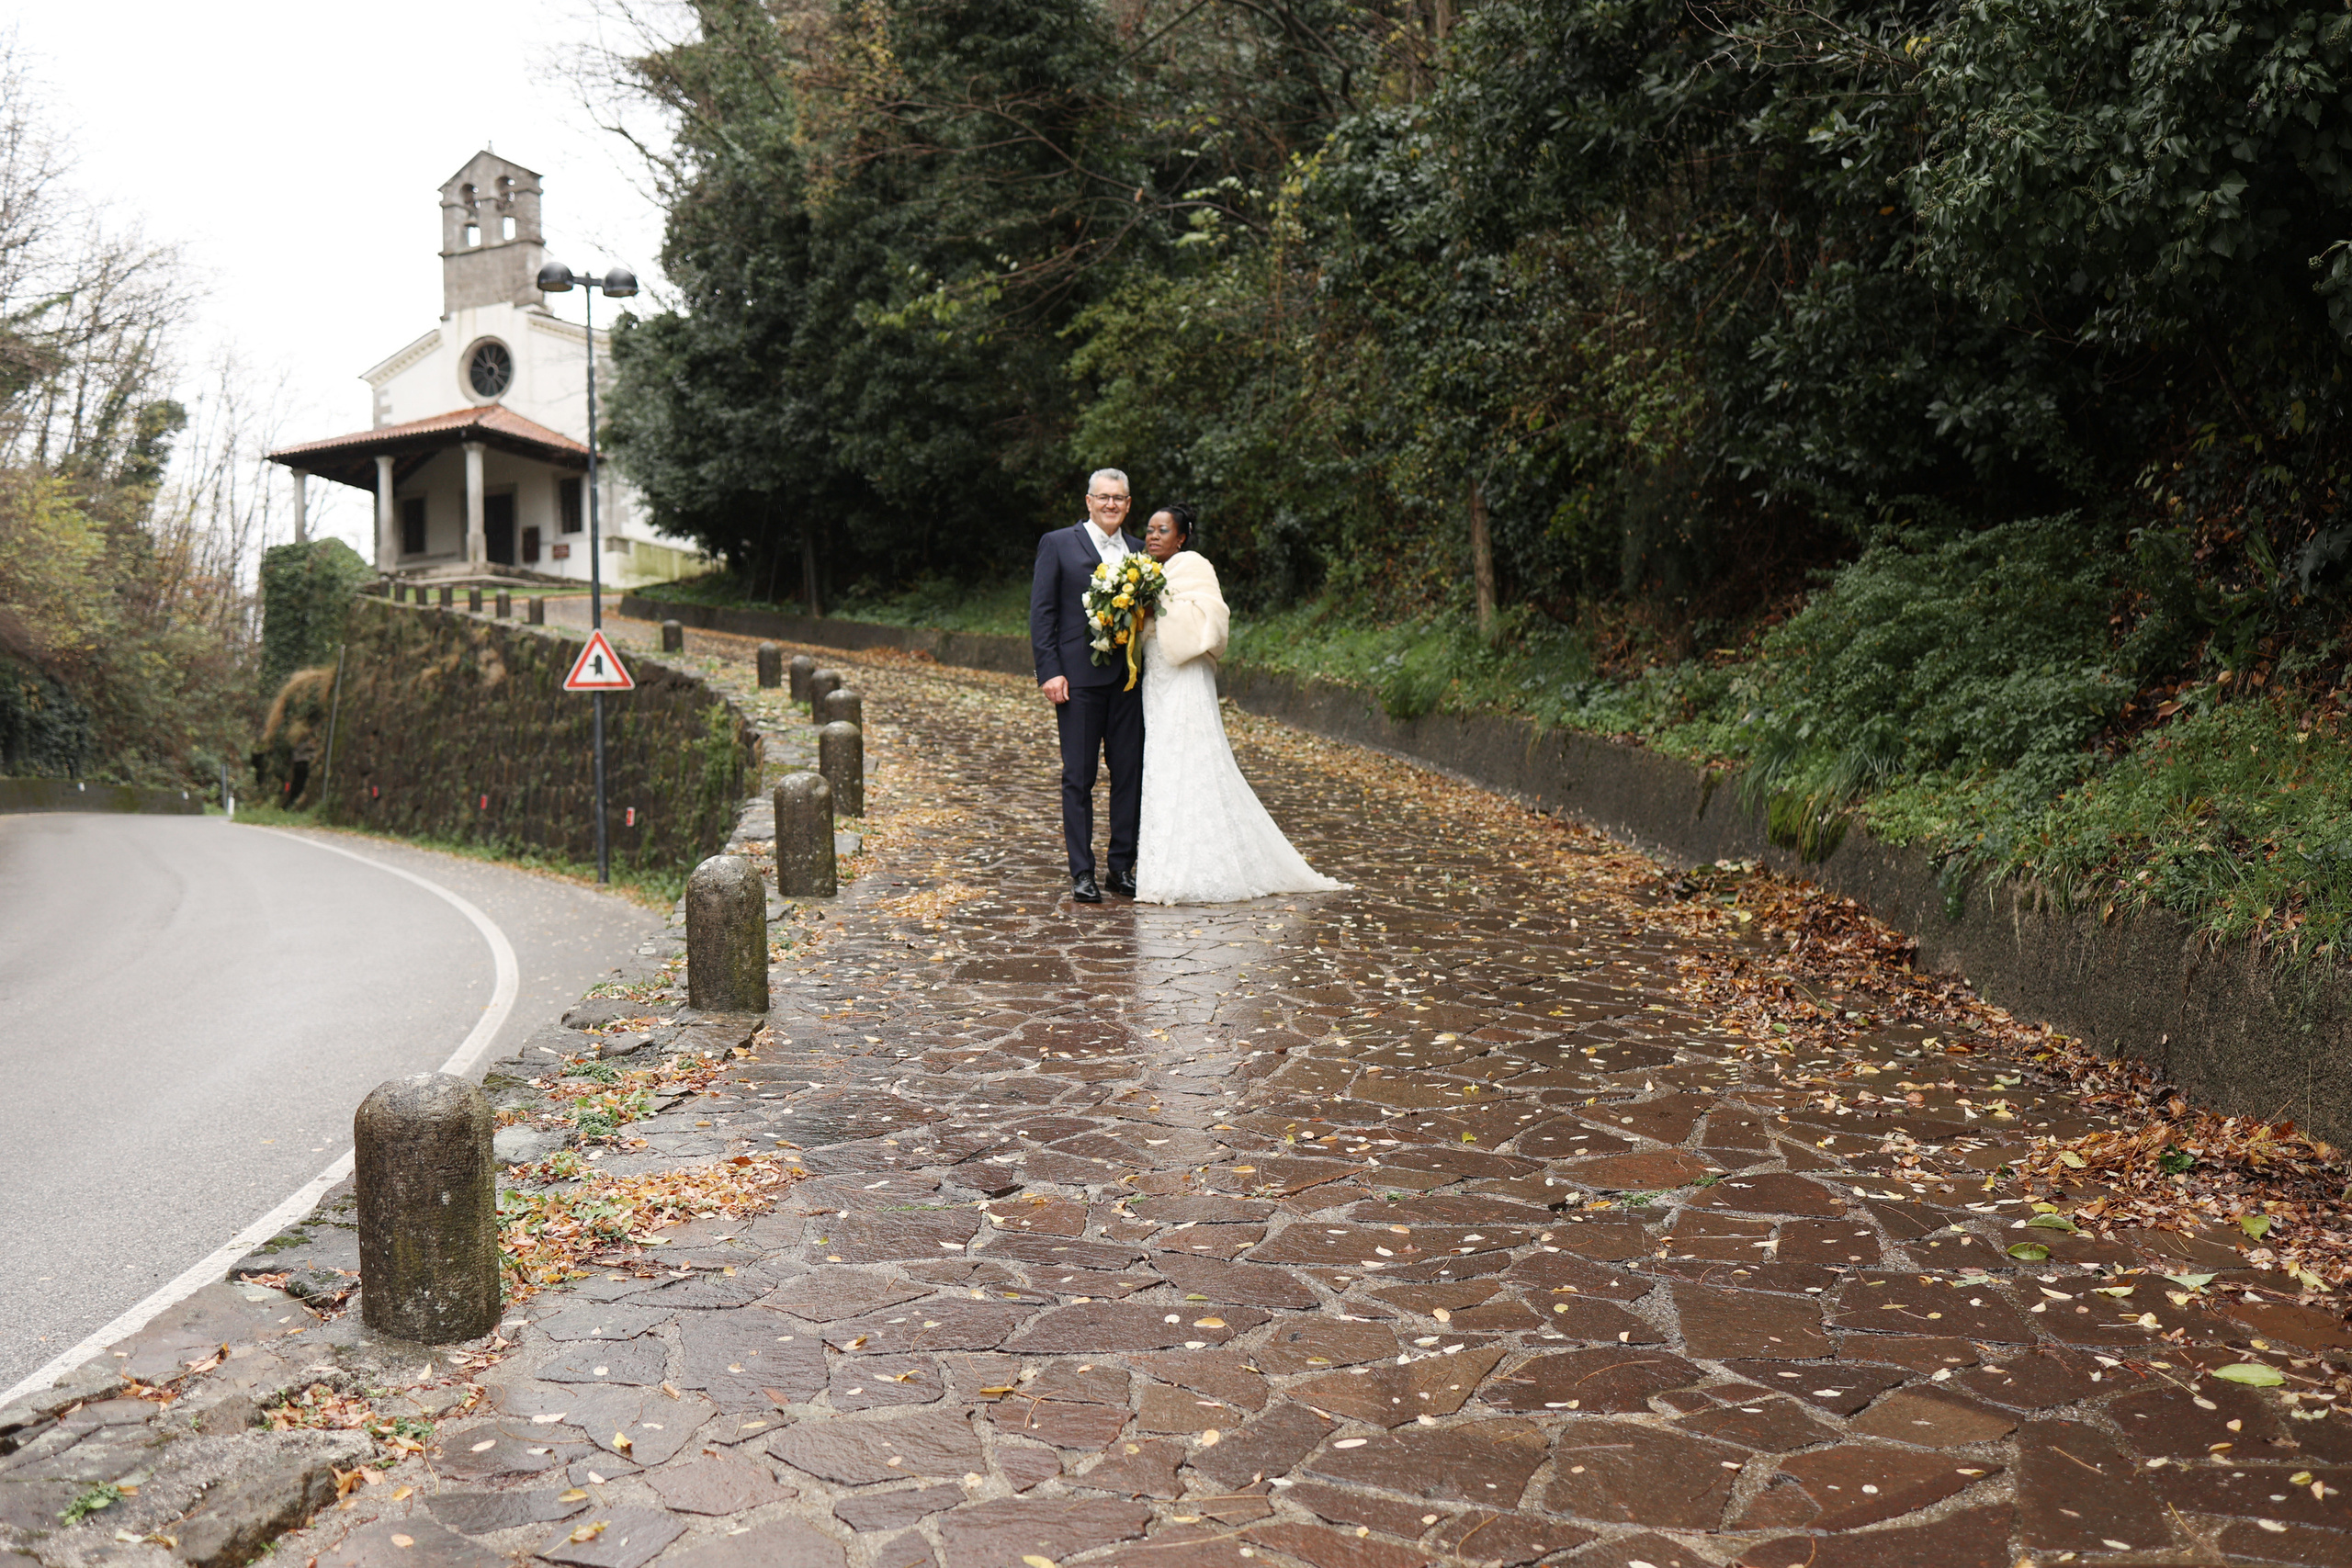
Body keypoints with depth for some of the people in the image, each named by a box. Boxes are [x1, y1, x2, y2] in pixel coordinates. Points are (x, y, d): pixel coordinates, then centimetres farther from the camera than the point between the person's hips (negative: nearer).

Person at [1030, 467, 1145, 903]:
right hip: (1078, 676, -4)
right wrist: (1049, 671, -9)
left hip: (1129, 677, 4)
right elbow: (1041, 612, -1)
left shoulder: (1140, 550, 15)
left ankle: (1122, 866, 15)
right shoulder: (1058, 544, 4)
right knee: (1079, 776, 0)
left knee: (1130, 772, 5)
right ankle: (1082, 873, 6)